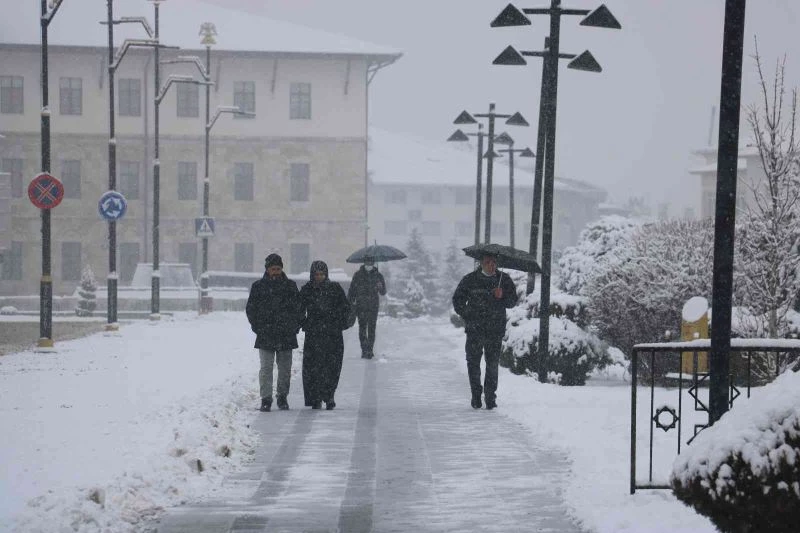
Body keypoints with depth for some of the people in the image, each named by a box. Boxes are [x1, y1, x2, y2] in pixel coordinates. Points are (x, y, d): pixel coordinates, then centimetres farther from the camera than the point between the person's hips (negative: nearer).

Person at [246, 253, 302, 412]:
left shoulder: (290, 286, 8)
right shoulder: (258, 286, 4)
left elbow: (298, 307, 12)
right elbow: (250, 308, 7)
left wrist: (295, 326, 2)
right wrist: (257, 327, -2)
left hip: (286, 334, 2)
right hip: (265, 335, -2)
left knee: (285, 367, 7)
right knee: (266, 367, -6)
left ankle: (282, 397, 18)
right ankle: (266, 399, -4)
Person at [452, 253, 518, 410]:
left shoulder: (504, 280, 7)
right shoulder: (470, 280, 4)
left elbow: (512, 301, 9)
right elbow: (457, 300, 12)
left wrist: (502, 296, -12)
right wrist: (466, 316, 2)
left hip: (496, 330, 0)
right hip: (474, 329, 0)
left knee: (493, 364, -2)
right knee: (473, 362, 0)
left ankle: (490, 397, 4)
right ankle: (476, 395, 11)